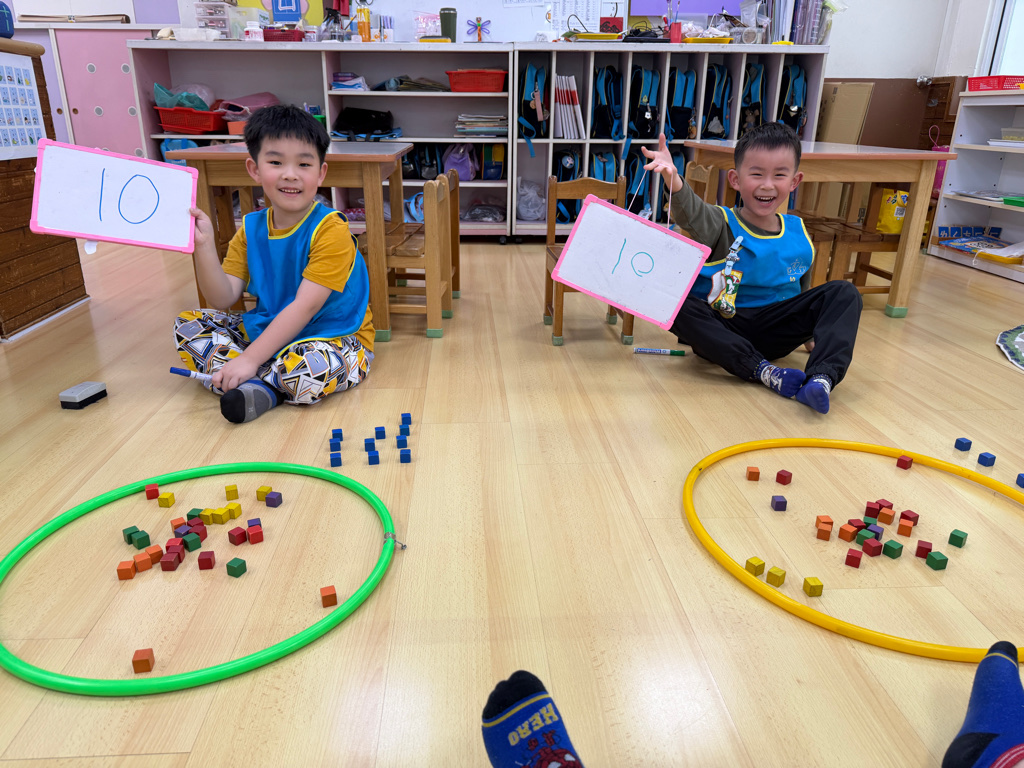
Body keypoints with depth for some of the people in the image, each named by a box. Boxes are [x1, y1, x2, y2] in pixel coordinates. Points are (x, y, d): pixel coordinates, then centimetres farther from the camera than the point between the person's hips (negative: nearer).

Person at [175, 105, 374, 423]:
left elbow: (305, 306, -23)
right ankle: (259, 386, -16)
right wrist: (204, 245, -18)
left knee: (313, 368, -40)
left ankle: (255, 380, -12)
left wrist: (250, 359, -27)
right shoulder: (250, 229, 2)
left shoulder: (330, 230, -17)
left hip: (331, 339, -7)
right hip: (267, 330, 7)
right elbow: (223, 299, -3)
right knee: (187, 325, -1)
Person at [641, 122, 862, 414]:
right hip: (721, 328, -3)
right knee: (679, 306, -32)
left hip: (773, 331, 3)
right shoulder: (722, 225, -7)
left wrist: (814, 332, 20)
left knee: (844, 293, -13)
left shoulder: (798, 233, 6)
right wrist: (673, 178, -51)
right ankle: (762, 371, -34)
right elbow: (692, 213, -31)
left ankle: (822, 377, -35)